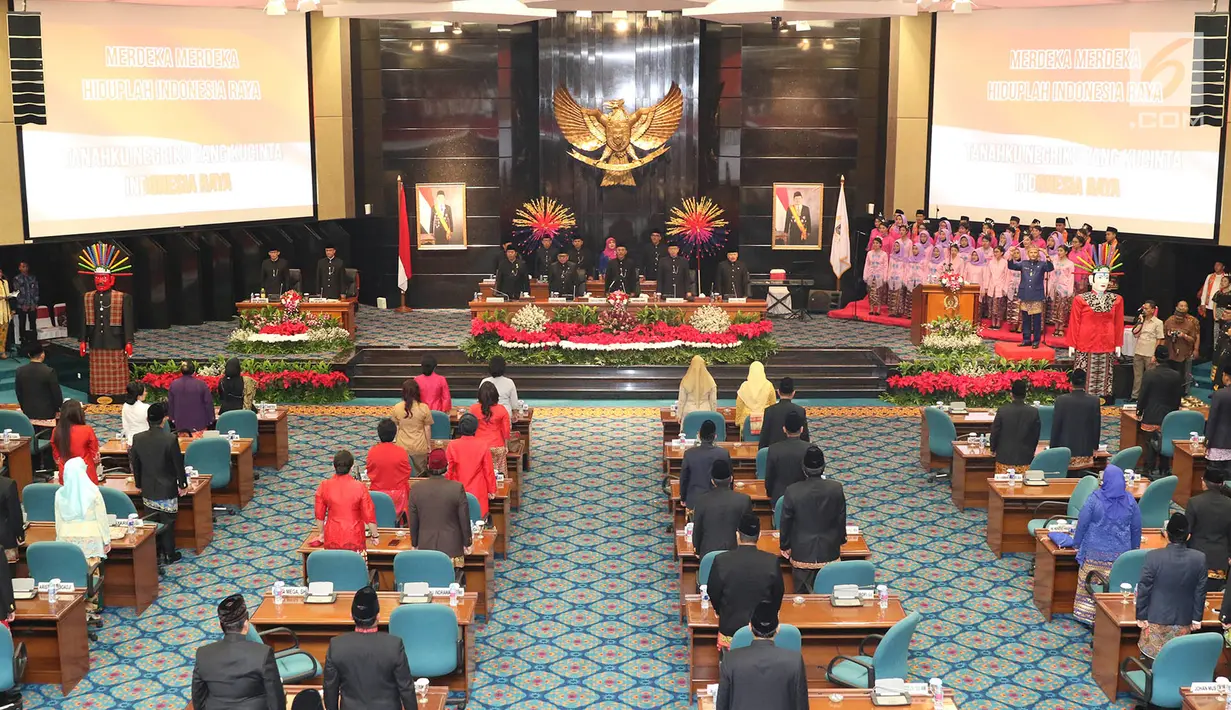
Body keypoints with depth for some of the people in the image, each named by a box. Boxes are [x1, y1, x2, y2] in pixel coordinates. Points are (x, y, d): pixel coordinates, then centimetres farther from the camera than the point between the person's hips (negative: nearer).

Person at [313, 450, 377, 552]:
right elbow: (369, 514, -7)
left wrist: (321, 533, 19)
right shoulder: (360, 487, -13)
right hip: (354, 537, -2)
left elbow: (319, 514, 3)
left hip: (333, 537, 2)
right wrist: (374, 535, 7)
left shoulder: (324, 486, -8)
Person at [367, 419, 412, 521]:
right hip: (397, 493, -2)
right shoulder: (401, 452, -15)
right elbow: (407, 475, -2)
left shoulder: (372, 452, -12)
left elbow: (369, 474, 2)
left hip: (377, 493, 2)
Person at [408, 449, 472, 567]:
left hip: (426, 547, 2)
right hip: (452, 548, -2)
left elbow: (413, 521, 4)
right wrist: (467, 543, 9)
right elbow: (464, 519, -4)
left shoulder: (416, 489, -5)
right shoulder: (457, 488, -11)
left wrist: (415, 544, 17)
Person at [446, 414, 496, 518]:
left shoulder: (452, 445, -9)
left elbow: (449, 470, -1)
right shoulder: (483, 445, -10)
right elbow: (488, 470, -3)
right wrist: (491, 490, 9)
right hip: (478, 492, -1)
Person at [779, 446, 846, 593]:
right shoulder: (836, 489, -14)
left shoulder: (792, 491, -19)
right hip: (829, 553, 2)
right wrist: (841, 540, 18)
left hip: (802, 554, -1)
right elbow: (841, 519, 0)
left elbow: (785, 522, -7)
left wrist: (784, 545, 10)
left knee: (803, 595, 12)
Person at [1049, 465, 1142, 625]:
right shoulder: (1130, 501, -2)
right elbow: (1136, 528, 5)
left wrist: (1076, 542, 10)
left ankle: (1087, 616, 15)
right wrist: (1134, 548, 19)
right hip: (1120, 552, 2)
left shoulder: (1095, 498, -10)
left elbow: (1083, 523, -5)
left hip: (1095, 552, -2)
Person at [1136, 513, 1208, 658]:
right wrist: (1197, 618, 11)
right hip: (1183, 622, 2)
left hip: (1156, 619, -2)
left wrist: (1141, 616, 1)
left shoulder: (1153, 556, -17)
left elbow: (1144, 588, -10)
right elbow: (1200, 592, 0)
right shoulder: (1199, 559, -10)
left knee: (1151, 656, 11)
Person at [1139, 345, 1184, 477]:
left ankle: (1149, 470, 7)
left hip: (1152, 416, -2)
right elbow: (1178, 397, 3)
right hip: (1169, 416, 2)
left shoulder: (1149, 374, -13)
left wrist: (1139, 410, 5)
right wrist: (1174, 410, 16)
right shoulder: (1176, 376, -3)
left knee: (1151, 441, 6)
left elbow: (1143, 395, -9)